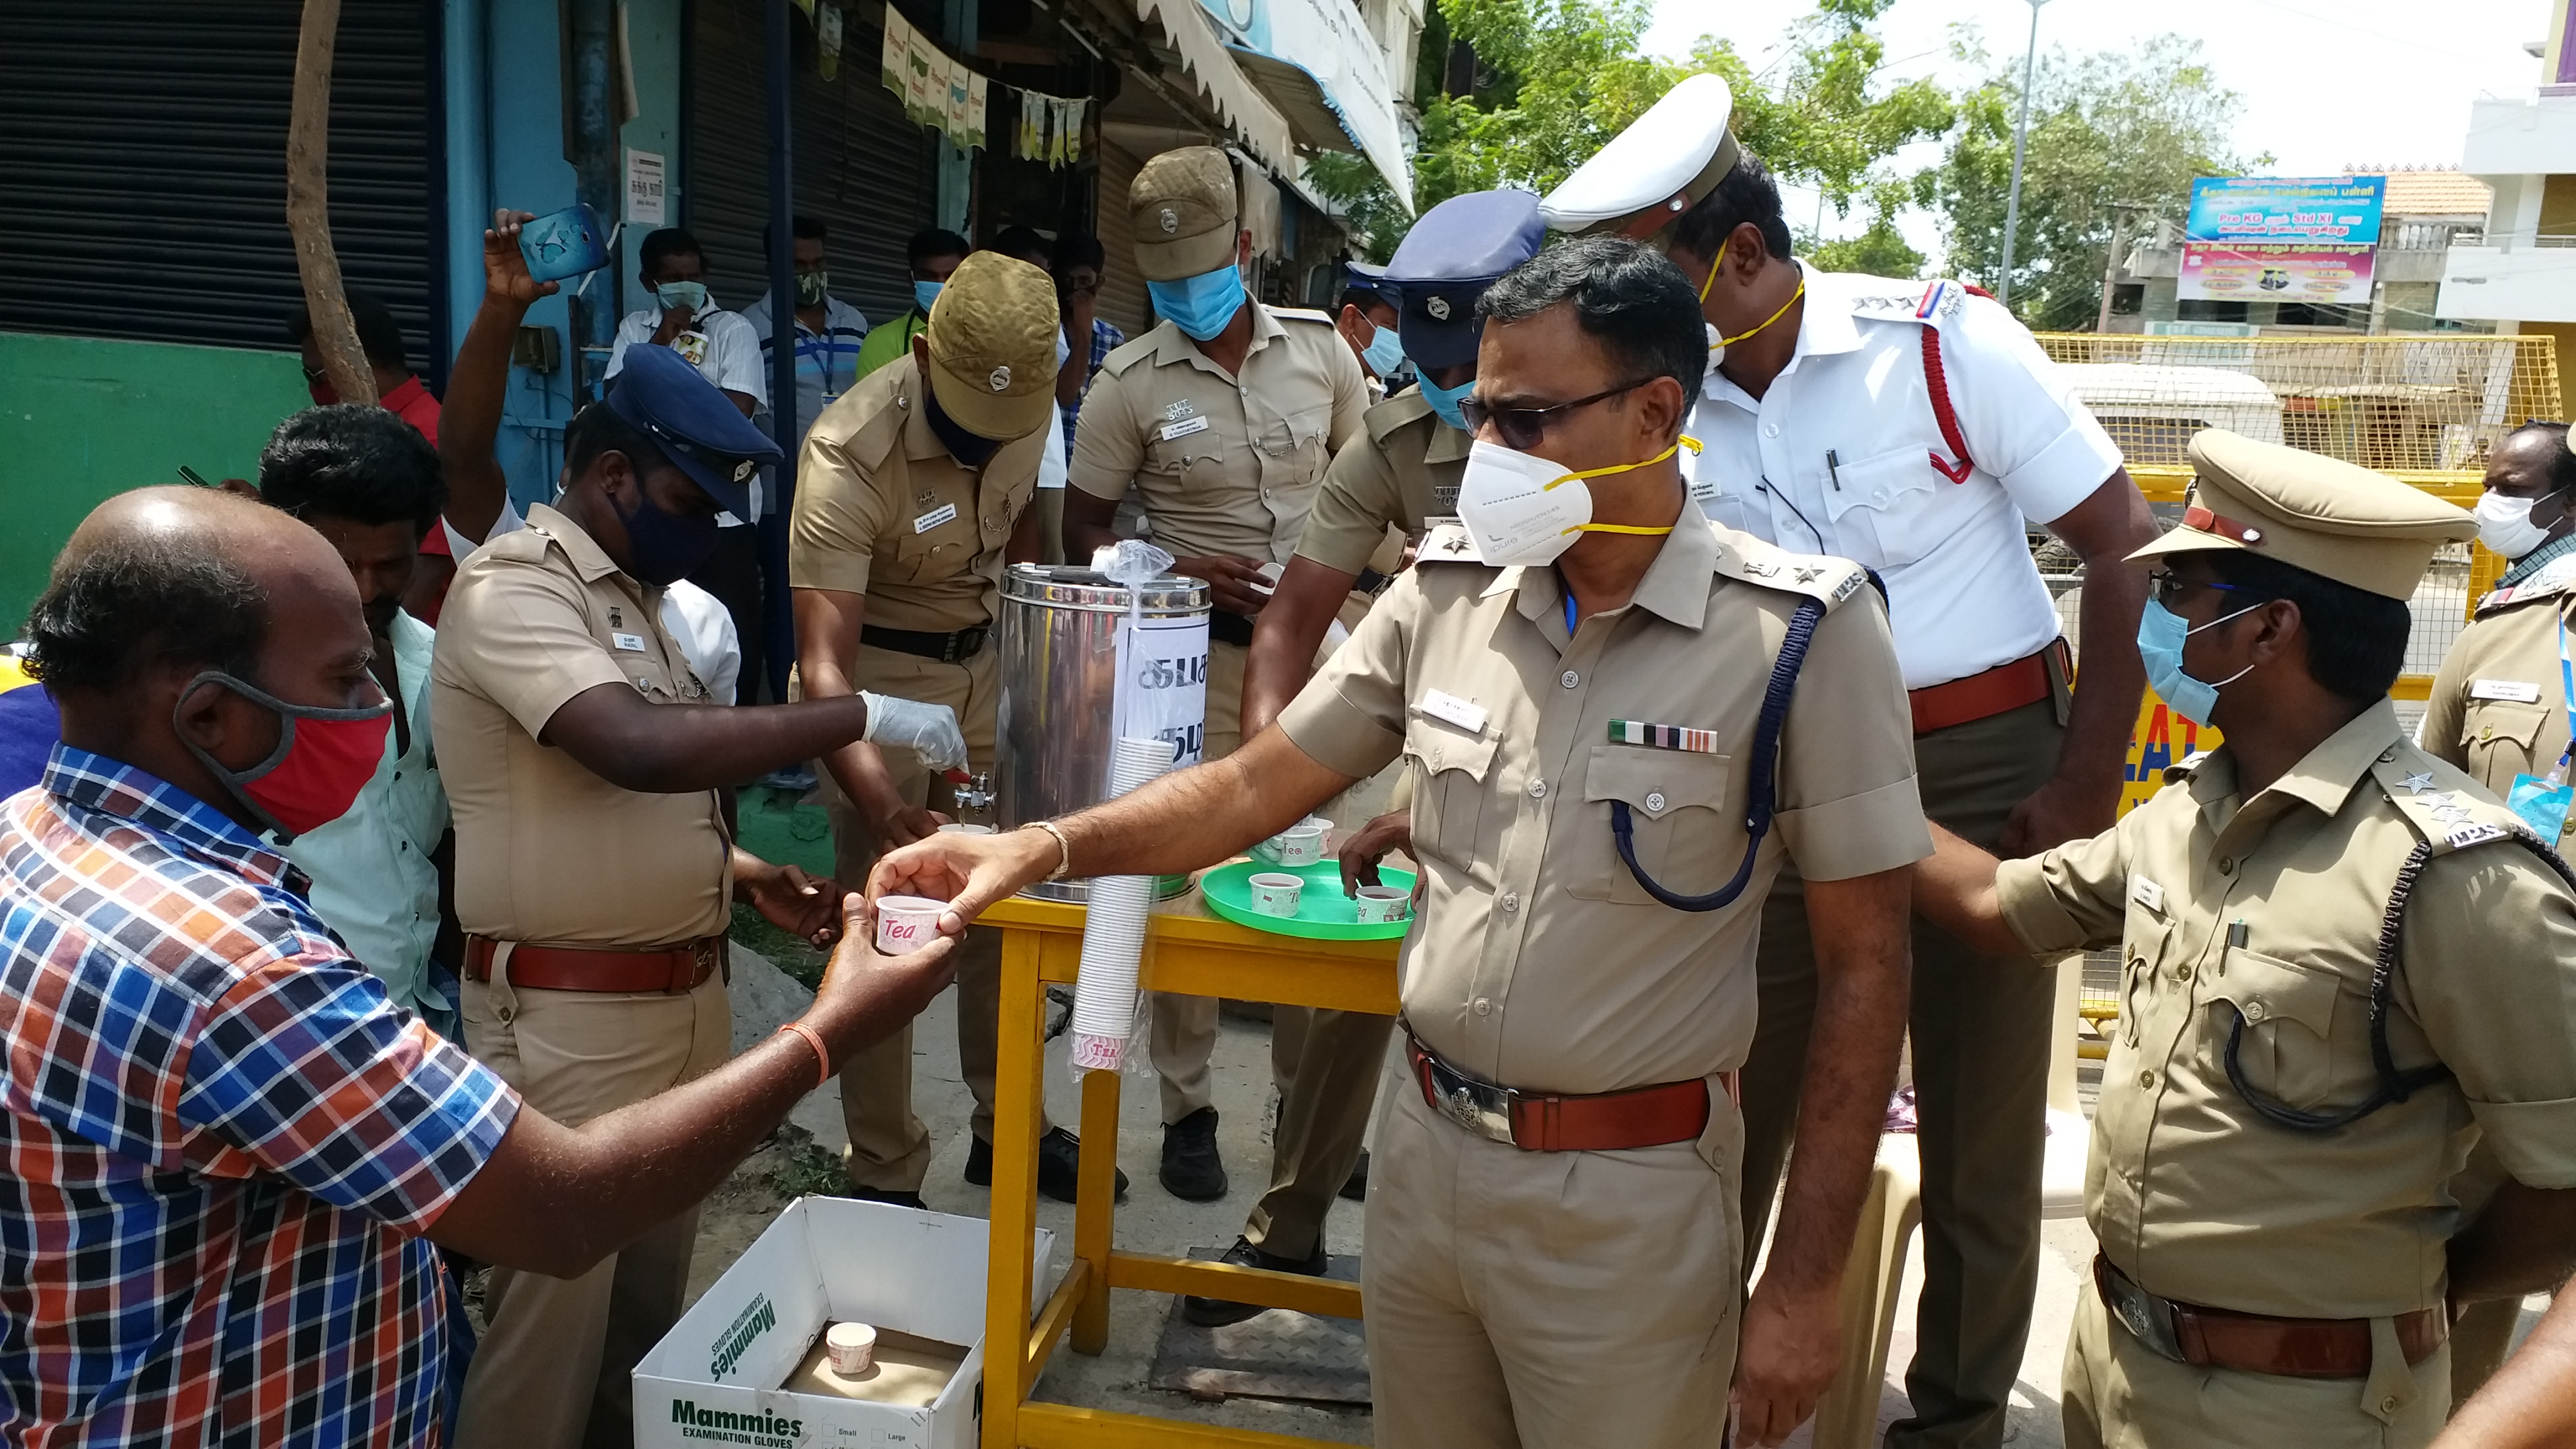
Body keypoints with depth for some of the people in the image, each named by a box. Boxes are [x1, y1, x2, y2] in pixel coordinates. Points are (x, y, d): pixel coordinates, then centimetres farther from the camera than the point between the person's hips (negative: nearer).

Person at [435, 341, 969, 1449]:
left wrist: (748, 878, 7)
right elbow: (639, 750, -32)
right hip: (570, 1015, -9)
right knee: (558, 1294, 2)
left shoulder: (630, 593, 13)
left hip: (682, 992, 9)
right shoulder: (512, 588, -16)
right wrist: (862, 716, -28)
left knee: (653, 1277, 19)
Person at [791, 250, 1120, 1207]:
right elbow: (823, 659, -37)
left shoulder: (1030, 408, -11)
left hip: (984, 663, 6)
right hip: (880, 679, -5)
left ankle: (1004, 1127, 28)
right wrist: (881, 804, -51)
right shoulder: (850, 457, -29)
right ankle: (884, 1179, 11)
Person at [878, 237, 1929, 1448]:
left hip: (1627, 1203, -4)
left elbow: (1865, 963, -10)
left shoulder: (1800, 631, -14)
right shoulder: (1447, 591, -1)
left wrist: (1806, 1282, -10)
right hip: (1421, 1151, 4)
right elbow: (1258, 786, 6)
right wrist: (1045, 847, -10)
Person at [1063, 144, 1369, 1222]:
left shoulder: (1320, 348, 3)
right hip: (1201, 649, -2)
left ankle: (1307, 1099, 28)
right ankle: (1186, 1106, 19)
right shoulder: (1130, 384, -5)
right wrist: (1176, 571, -17)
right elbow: (1085, 533, 0)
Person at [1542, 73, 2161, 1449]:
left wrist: (2088, 789, -11)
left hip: (1985, 765, -3)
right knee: (1732, 1102, 7)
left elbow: (2127, 542, -9)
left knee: (1981, 1121, 8)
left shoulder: (1944, 342, -12)